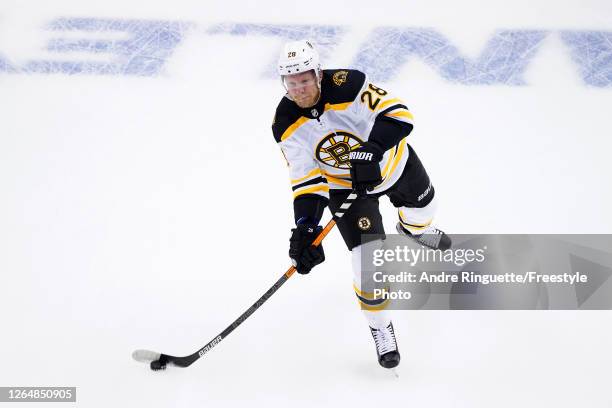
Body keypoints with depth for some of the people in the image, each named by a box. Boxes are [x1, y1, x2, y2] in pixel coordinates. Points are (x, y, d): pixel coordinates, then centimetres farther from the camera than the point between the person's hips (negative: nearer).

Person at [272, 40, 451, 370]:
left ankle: (414, 229, 69)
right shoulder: (286, 125, -24)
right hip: (343, 184, 0)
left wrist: (370, 151, -49)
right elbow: (306, 180, -22)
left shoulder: (348, 85, -34)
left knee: (421, 206, 28)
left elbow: (398, 114, -36)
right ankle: (380, 327, 14)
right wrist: (305, 229, -33)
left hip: (392, 160, 0)